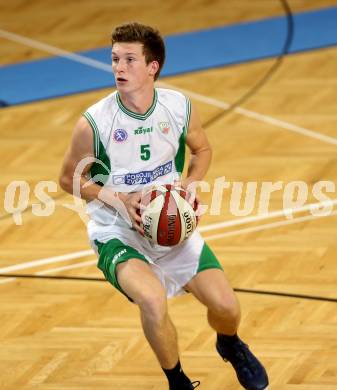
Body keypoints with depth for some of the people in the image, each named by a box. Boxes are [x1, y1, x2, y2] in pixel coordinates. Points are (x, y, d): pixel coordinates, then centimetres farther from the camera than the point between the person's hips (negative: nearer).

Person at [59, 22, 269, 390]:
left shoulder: (180, 108, -8)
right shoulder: (94, 123, -18)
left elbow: (201, 150, 13)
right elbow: (70, 179, -4)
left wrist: (187, 187, -7)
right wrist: (118, 200, -19)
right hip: (117, 233, -4)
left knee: (227, 307, -4)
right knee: (153, 299, -33)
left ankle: (230, 346, 37)